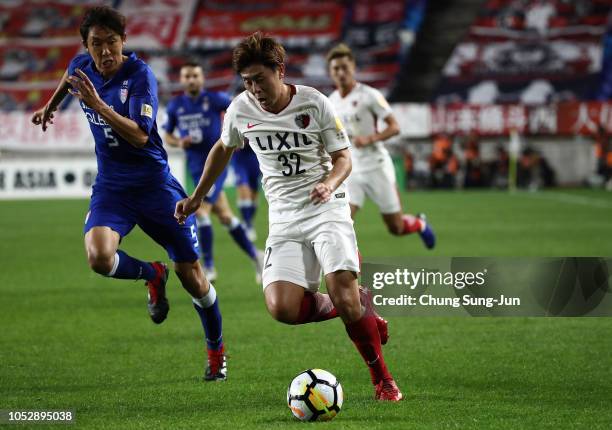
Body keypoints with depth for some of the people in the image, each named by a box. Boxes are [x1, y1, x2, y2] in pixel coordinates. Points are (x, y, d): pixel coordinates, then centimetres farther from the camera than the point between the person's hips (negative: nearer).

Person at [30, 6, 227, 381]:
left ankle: (217, 352, 25)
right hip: (111, 185, 3)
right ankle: (153, 275, 8)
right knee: (99, 257, -26)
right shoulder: (82, 67, -2)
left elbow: (140, 135, -30)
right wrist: (51, 105, 39)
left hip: (154, 183, -3)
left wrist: (97, 104, -39)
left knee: (190, 273, 2)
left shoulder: (140, 75, -18)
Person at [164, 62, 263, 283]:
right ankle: (255, 256, 25)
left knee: (201, 210, -17)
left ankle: (208, 267, -8)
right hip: (196, 167, 5)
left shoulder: (215, 99, -8)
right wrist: (179, 142, -7)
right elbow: (167, 135, 14)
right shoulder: (175, 105, 4)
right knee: (224, 217, 10)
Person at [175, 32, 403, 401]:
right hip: (284, 219, 3)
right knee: (282, 308, -19)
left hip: (327, 208, -3)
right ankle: (357, 310, 8)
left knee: (343, 295, -23)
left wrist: (329, 184, -23)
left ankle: (383, 380, -3)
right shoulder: (241, 110, 2)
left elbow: (343, 158, -1)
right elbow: (223, 149, 23)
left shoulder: (315, 103, -8)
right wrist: (197, 197, 25)